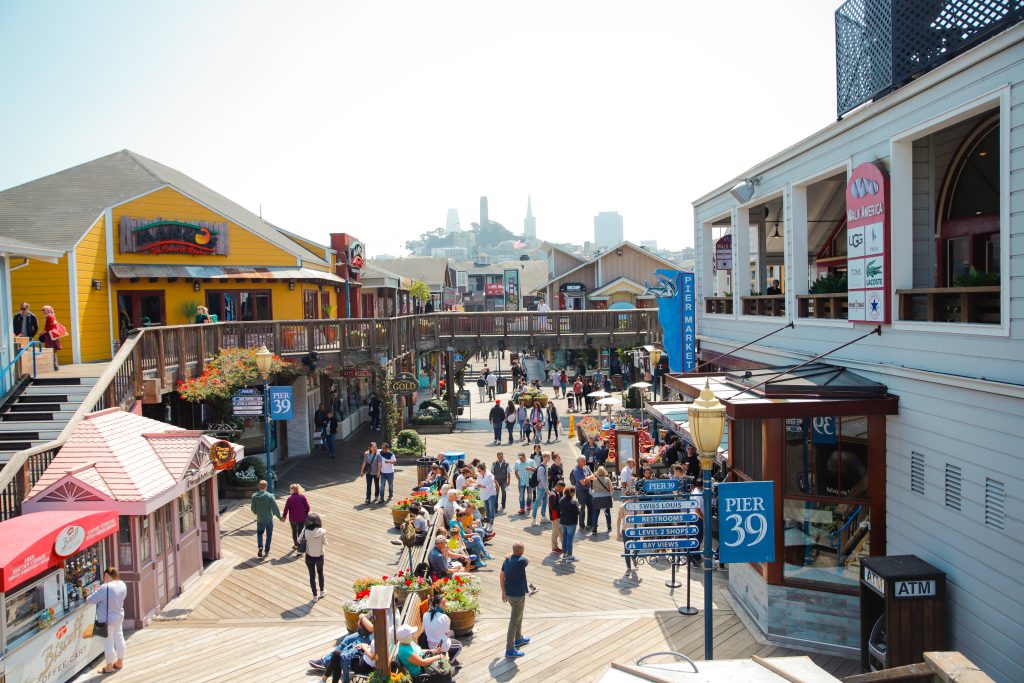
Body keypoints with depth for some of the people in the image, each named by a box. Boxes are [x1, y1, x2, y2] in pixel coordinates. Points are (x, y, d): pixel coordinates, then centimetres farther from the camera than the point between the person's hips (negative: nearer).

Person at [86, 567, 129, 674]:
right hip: (119, 617, 7)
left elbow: (90, 600, -21)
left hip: (107, 620, -7)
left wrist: (87, 598, 1)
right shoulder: (122, 584, -4)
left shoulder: (105, 588, -28)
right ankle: (120, 662, 34)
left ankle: (109, 667, 20)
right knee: (119, 638, 19)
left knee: (108, 642, 6)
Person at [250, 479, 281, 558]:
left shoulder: (254, 496, -9)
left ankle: (260, 547, -1)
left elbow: (252, 508, 0)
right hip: (269, 519, -2)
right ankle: (267, 550, 21)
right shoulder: (269, 496, -18)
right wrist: (279, 517, -5)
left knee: (259, 533, 19)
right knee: (269, 534, 14)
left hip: (260, 519, 2)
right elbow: (275, 508, -16)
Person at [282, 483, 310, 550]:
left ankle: (296, 545, 27)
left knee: (294, 532, 19)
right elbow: (307, 507, -6)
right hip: (302, 518, 1)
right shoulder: (302, 497, -8)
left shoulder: (290, 498, -14)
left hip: (293, 519, -1)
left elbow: (286, 508, -10)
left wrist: (284, 516, 4)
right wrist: (306, 514, 11)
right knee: (301, 532, 11)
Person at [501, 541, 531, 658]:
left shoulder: (506, 561, 1)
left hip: (509, 593, 8)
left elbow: (502, 577, 9)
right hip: (518, 595, -8)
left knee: (518, 616, 28)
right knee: (514, 621, 0)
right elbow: (528, 559, 1)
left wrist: (503, 592, 19)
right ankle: (510, 649, 5)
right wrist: (516, 556, 9)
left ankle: (518, 638, 45)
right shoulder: (521, 561, -23)